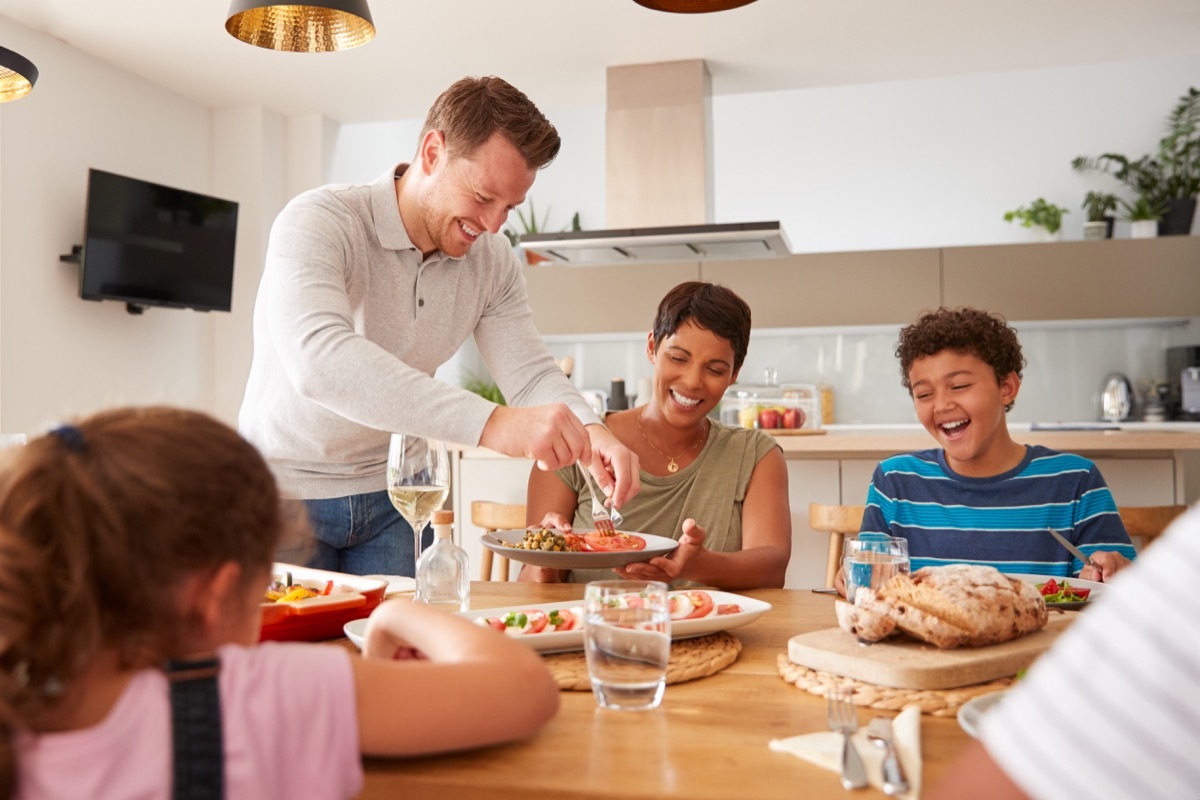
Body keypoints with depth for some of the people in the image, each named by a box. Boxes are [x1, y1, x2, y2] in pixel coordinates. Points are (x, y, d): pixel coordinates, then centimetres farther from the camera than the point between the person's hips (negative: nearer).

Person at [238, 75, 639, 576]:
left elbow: (533, 375, -9)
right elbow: (318, 359, -41)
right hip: (285, 490, -4)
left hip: (390, 496, 4)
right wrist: (490, 423, -52)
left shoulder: (493, 263, -4)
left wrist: (591, 432, -33)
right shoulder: (318, 224, -24)